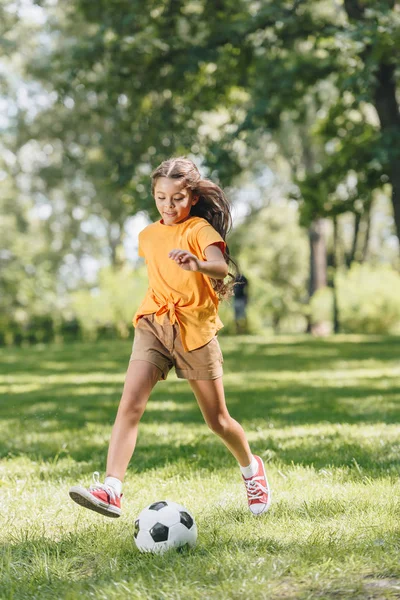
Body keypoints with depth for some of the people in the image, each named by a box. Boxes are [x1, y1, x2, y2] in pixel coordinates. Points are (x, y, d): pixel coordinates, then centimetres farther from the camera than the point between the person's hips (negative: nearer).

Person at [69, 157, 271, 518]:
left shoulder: (200, 229, -7)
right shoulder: (148, 236, 12)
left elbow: (221, 265, -28)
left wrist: (199, 265, -48)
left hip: (196, 328, -4)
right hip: (154, 324, 4)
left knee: (217, 419, 7)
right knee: (130, 404, -18)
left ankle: (251, 469, 36)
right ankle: (111, 490, -26)